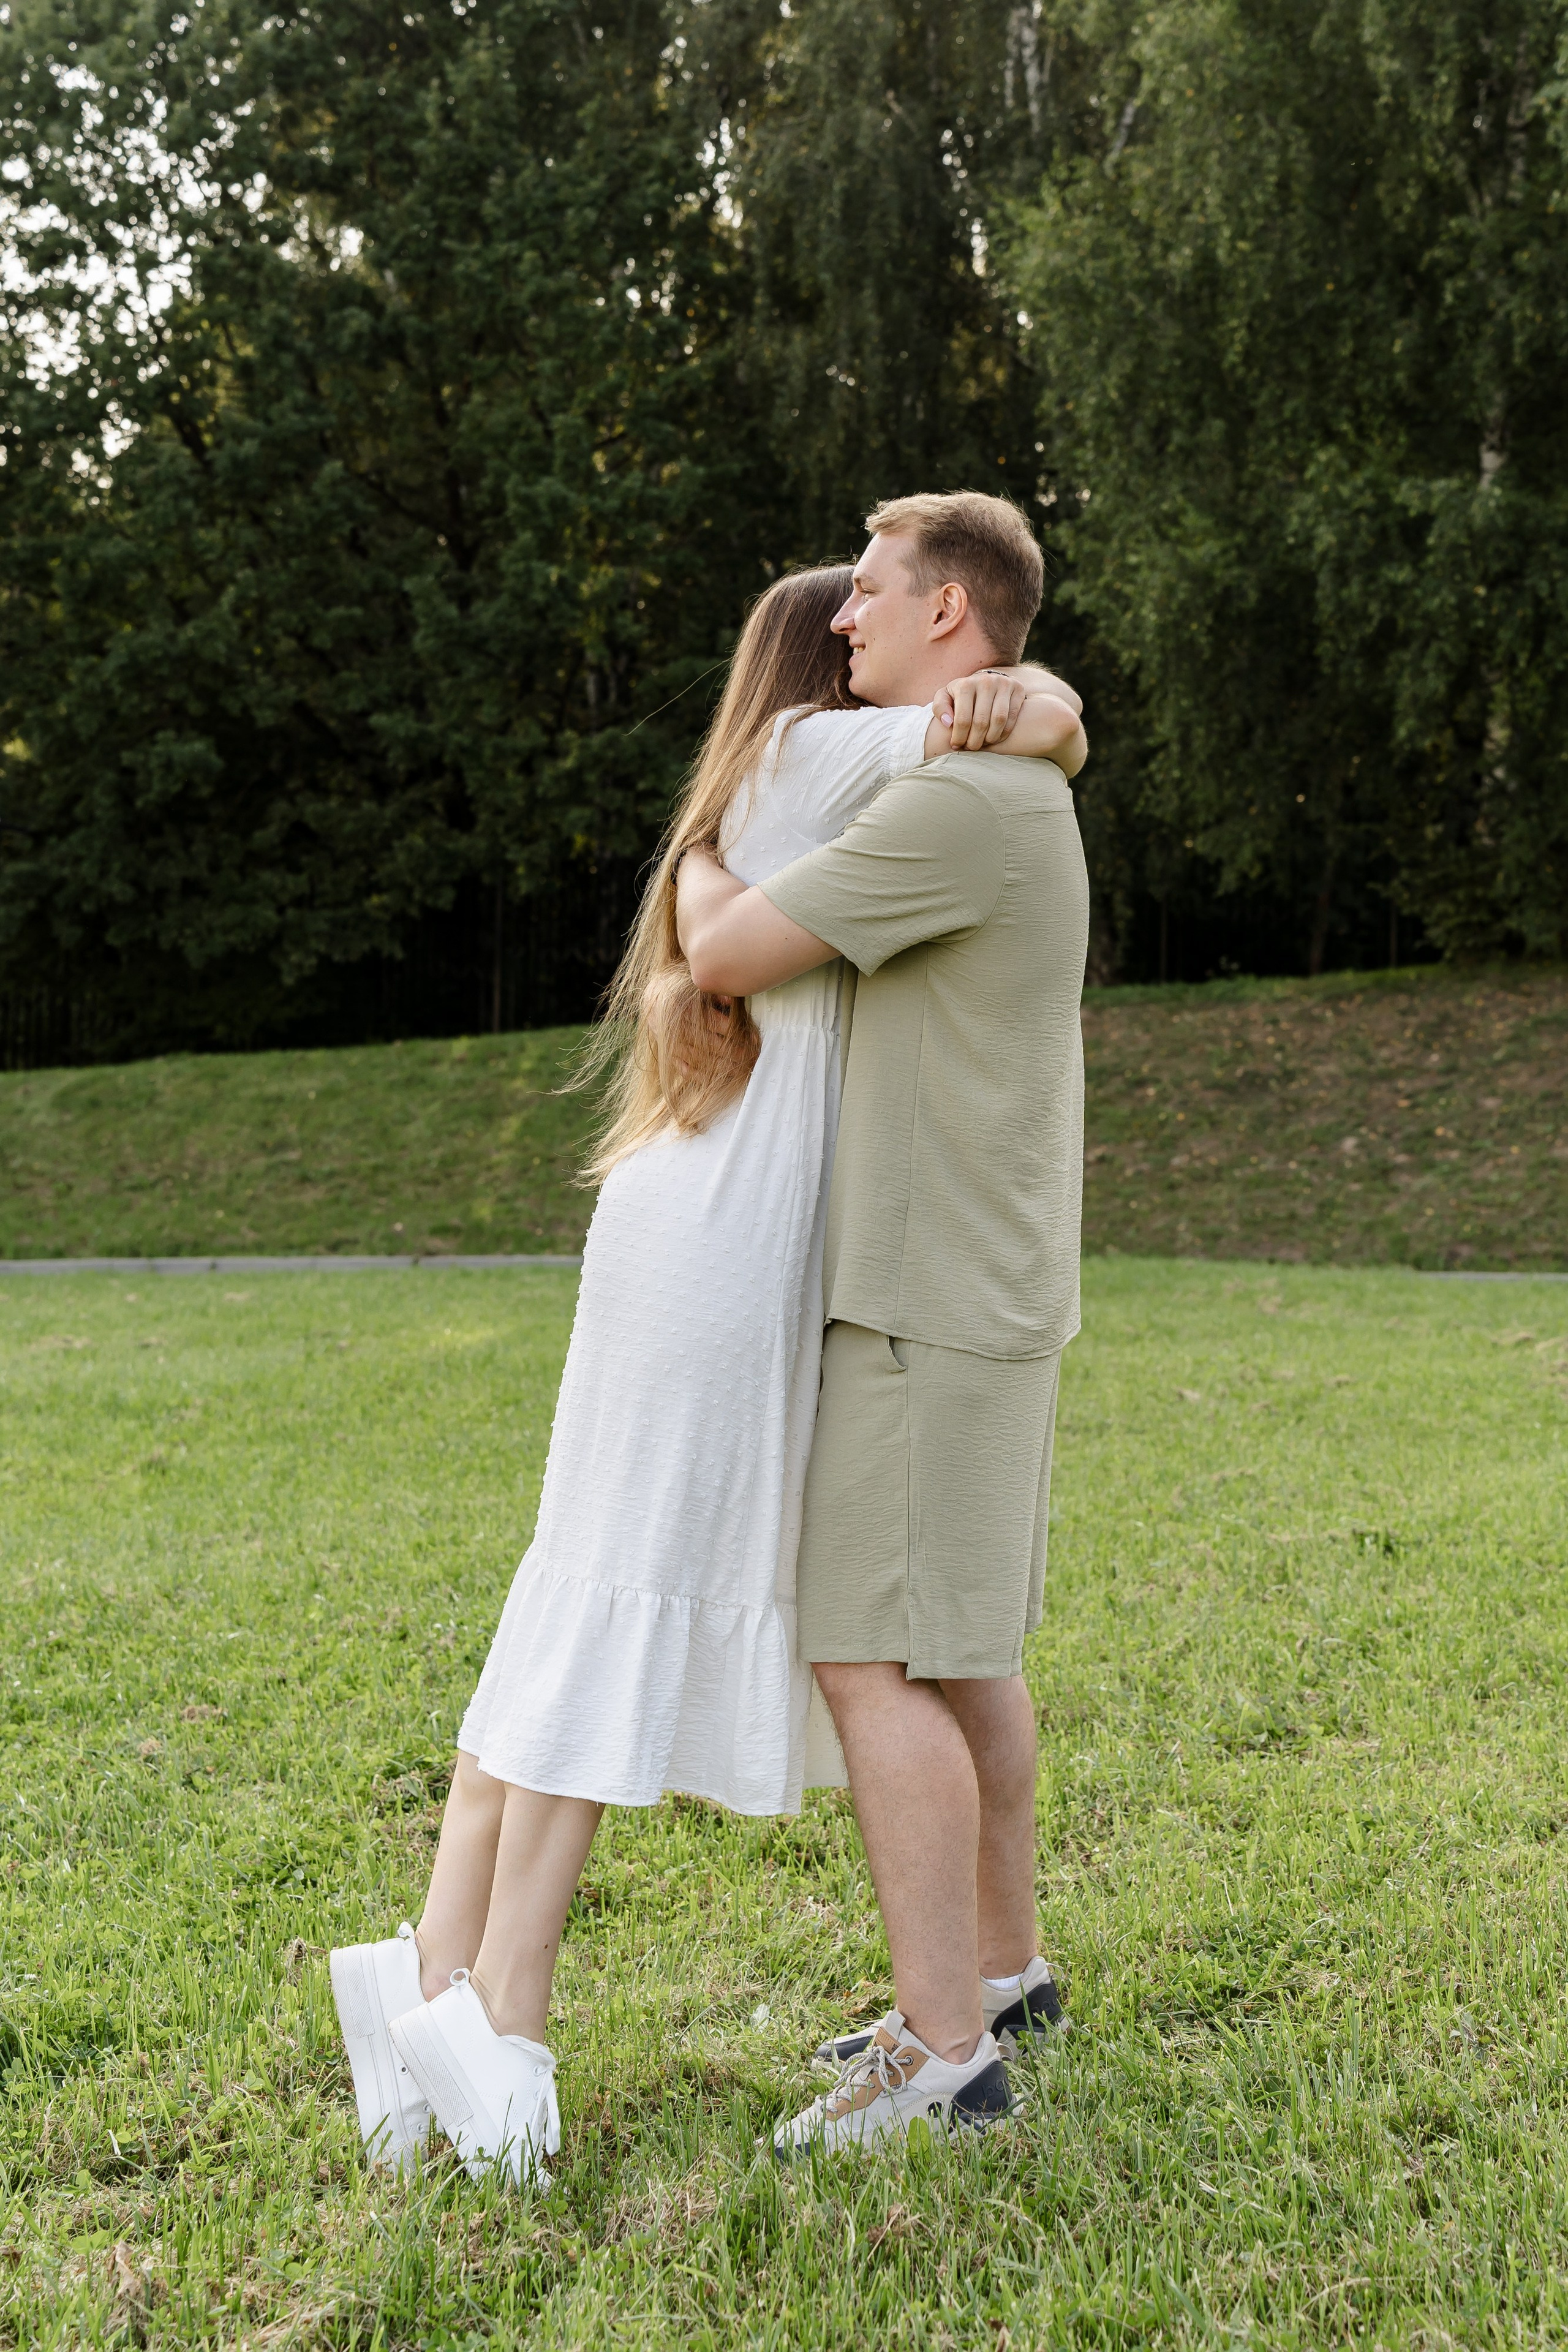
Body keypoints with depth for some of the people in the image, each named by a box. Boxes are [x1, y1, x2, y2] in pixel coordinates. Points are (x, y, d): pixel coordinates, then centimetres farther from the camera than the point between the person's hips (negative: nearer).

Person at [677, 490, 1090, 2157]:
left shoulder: (959, 802, -18)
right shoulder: (1011, 800, 17)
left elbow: (724, 956, -16)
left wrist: (702, 849, 4)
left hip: (935, 1300, -10)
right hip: (959, 1288, 10)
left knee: (874, 1657, -7)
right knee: (951, 1646, 16)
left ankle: (944, 2051, -1)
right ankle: (998, 1970, 27)